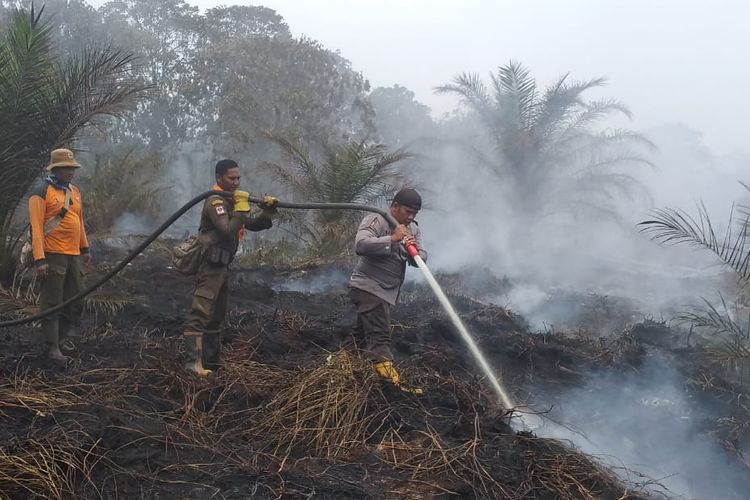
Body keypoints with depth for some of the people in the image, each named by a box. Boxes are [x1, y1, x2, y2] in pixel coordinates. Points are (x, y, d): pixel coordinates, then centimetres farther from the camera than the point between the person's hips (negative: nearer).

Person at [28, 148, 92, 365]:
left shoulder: (75, 191, 14)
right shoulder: (41, 194, -9)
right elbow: (36, 228, -14)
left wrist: (85, 248, 21)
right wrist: (39, 259, -20)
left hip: (74, 255, 8)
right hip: (53, 256, -8)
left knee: (76, 300, 11)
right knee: (52, 303, -2)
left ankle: (60, 334, 24)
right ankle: (52, 348, 4)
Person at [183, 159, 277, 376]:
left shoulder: (231, 200, 17)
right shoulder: (215, 201, -13)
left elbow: (253, 225, 15)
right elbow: (227, 230, -26)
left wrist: (267, 211, -1)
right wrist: (241, 208, -19)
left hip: (221, 266, 11)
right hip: (209, 266, -11)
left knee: (217, 315, 16)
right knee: (200, 314, -14)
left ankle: (212, 360, 24)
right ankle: (193, 362, -17)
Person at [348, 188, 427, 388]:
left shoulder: (413, 229, 9)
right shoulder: (376, 220, -13)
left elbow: (421, 259, 1)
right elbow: (360, 245, -30)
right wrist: (392, 239, -29)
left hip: (388, 290, 8)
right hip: (368, 287, -8)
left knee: (364, 335, 22)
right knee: (379, 336, -17)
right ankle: (389, 378, -25)